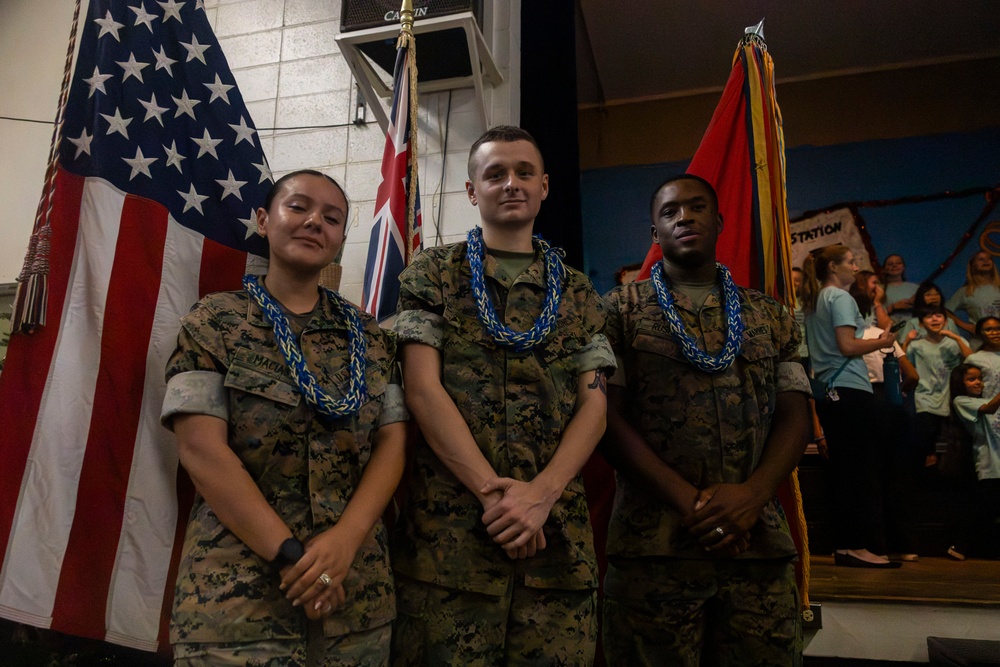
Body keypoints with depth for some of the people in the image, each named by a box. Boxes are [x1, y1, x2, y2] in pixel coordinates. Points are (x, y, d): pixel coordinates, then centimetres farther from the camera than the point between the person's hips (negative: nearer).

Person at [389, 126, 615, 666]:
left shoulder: (576, 292, 15)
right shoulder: (433, 273, 6)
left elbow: (593, 405, 6)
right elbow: (422, 389, -5)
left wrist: (540, 494, -10)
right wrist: (494, 491, -13)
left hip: (557, 531, 3)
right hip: (448, 529, -2)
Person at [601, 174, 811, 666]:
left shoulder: (771, 317, 14)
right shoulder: (621, 310, 4)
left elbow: (794, 418, 7)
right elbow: (607, 415, -4)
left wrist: (751, 495, -11)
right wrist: (688, 500, -14)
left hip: (760, 543, 3)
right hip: (653, 543, -2)